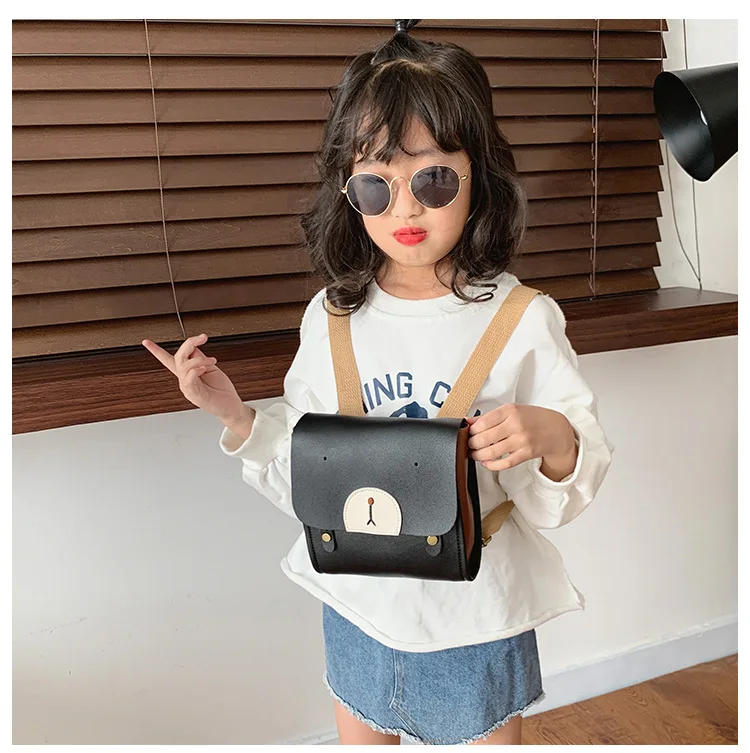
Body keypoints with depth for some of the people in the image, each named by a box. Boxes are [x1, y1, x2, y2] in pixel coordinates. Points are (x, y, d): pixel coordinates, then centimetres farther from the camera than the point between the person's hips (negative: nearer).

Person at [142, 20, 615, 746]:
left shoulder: (521, 318, -13)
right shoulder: (329, 318, -6)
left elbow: (584, 462, -9)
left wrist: (552, 438, -30)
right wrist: (236, 416, -12)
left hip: (477, 615, -2)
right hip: (359, 606, 3)